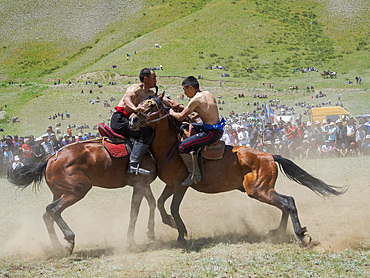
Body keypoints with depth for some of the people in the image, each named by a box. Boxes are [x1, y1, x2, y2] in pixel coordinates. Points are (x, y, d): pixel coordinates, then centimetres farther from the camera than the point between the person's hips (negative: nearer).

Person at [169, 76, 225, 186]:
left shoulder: (196, 99, -16)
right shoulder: (208, 94, 10)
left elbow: (180, 117, -11)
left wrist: (172, 113, 8)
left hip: (211, 133, -10)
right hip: (217, 129, 10)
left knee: (182, 147, -11)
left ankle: (195, 175, -5)